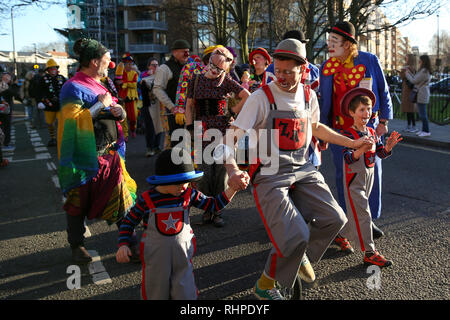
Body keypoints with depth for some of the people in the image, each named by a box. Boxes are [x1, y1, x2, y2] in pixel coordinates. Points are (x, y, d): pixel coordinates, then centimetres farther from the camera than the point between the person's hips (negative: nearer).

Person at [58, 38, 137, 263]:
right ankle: (77, 245, 20)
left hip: (109, 153, 8)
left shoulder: (98, 84, 15)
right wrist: (100, 104, -17)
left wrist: (119, 112, 1)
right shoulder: (74, 88, -11)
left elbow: (118, 116, 24)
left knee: (118, 196, 8)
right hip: (85, 157, -7)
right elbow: (74, 120, -23)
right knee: (79, 201, 6)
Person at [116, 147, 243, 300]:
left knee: (185, 294, 8)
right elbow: (128, 222, -2)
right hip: (155, 254, -1)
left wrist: (232, 189, -16)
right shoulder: (147, 199, -14)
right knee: (156, 294, 17)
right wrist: (123, 245, -15)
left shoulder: (189, 194, -9)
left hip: (183, 253, 1)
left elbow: (213, 204, -3)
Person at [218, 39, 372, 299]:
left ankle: (300, 256, 27)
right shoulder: (262, 97, -12)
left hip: (302, 170, 6)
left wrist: (352, 143, 26)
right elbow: (233, 137, -16)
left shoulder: (308, 95, 6)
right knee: (295, 236, -16)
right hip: (270, 176, -6)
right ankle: (265, 285, 10)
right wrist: (233, 170, -34)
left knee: (335, 219, -3)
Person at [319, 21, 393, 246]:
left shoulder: (369, 60, -3)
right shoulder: (326, 67, 2)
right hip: (339, 129, 1)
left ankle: (369, 219, 21)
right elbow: (323, 101, 8)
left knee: (372, 173, 5)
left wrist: (383, 120, 2)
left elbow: (383, 91, 5)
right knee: (344, 176, 4)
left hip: (368, 126, 0)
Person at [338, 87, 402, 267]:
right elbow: (348, 159, -28)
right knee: (363, 214, -7)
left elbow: (381, 154, 4)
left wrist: (388, 146, -16)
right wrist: (361, 150, -45)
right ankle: (370, 253, -3)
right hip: (354, 179, -7)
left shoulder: (372, 133, 4)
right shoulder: (348, 134, -17)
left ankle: (342, 235, 38)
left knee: (356, 212, 17)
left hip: (368, 176, 7)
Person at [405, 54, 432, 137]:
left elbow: (414, 81, -13)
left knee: (422, 113, -6)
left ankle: (426, 131, -2)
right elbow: (416, 79, 16)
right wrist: (410, 73, 16)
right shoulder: (426, 71, 15)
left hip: (422, 95, -10)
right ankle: (423, 130, 20)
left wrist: (407, 75, 2)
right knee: (422, 113, 14)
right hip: (421, 94, 10)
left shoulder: (424, 71, -16)